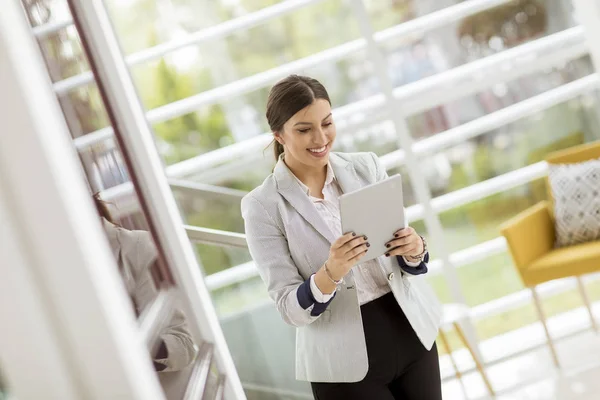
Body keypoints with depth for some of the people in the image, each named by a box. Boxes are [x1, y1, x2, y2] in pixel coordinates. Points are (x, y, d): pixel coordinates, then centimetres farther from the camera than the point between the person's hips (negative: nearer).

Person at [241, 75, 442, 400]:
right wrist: (330, 273, -29)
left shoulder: (366, 166, -1)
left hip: (412, 333, 3)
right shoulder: (263, 206, -11)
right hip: (347, 361, -3)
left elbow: (408, 259, 4)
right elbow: (290, 309, -12)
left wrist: (414, 250, -17)